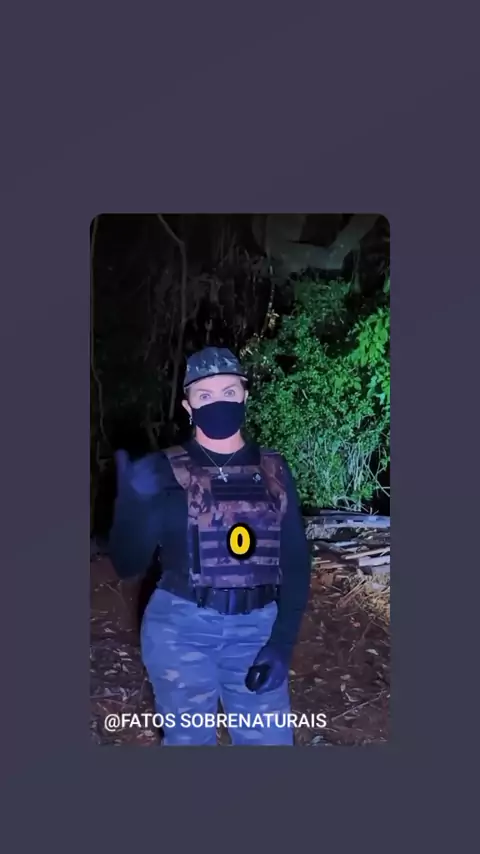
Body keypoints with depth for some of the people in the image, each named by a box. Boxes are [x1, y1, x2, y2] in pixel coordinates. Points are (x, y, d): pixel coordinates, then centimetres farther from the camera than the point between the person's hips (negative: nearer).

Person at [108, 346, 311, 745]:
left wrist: (283, 642, -6)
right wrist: (133, 500, -22)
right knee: (189, 738, 11)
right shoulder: (165, 471, -3)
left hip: (256, 629, 2)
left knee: (270, 738, 9)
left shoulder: (274, 471, 4)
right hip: (182, 629, -2)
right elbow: (129, 563, -5)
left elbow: (295, 560, 5)